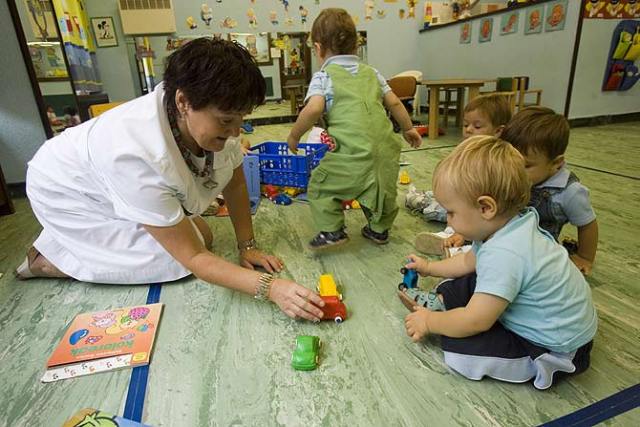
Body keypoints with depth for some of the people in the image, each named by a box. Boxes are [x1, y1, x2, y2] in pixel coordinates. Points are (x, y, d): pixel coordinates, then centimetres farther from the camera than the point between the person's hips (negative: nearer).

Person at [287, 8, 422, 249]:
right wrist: (408, 129, 30)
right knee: (382, 187, 27)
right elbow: (394, 103, 18)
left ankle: (332, 230, 7)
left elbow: (314, 109, -12)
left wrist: (294, 136, 1)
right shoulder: (371, 72, 20)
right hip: (386, 148, 6)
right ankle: (380, 229, 38)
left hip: (352, 152, -5)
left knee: (320, 185, 13)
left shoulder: (323, 76, 4)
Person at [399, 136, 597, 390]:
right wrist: (429, 268, 21)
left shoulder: (503, 255, -37)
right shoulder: (506, 227, -6)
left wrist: (429, 323, -14)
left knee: (455, 346, -18)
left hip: (557, 347, -9)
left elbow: (475, 321, -31)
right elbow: (469, 261, 13)